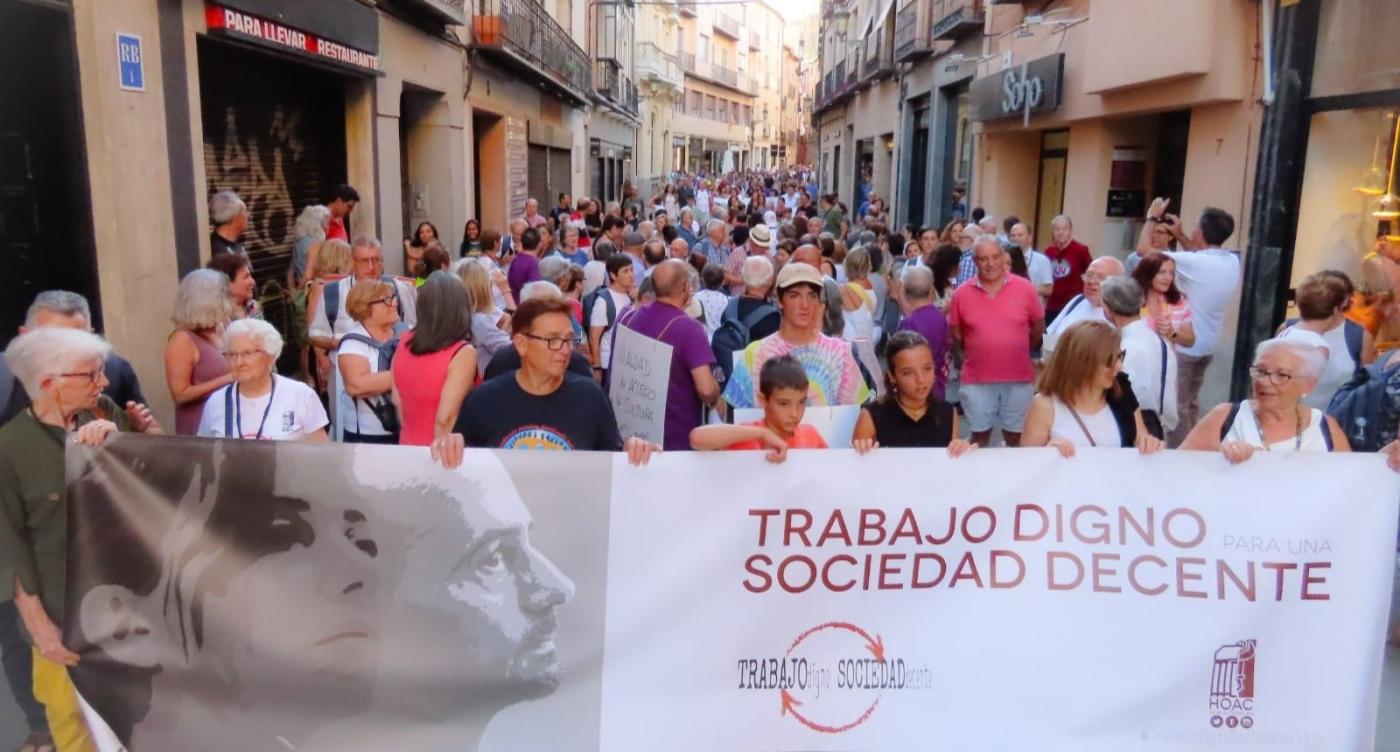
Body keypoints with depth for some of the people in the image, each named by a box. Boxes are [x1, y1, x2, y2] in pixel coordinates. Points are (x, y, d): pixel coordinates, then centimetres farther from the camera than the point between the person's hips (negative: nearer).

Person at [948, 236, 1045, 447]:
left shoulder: (1025, 288, -3)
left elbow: (1038, 327, 9)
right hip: (977, 379, 0)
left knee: (1015, 436, 12)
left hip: (1019, 378, 0)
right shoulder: (962, 293, -4)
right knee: (980, 435, 11)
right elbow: (955, 334, 7)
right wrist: (977, 353, 9)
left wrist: (1020, 352, 14)